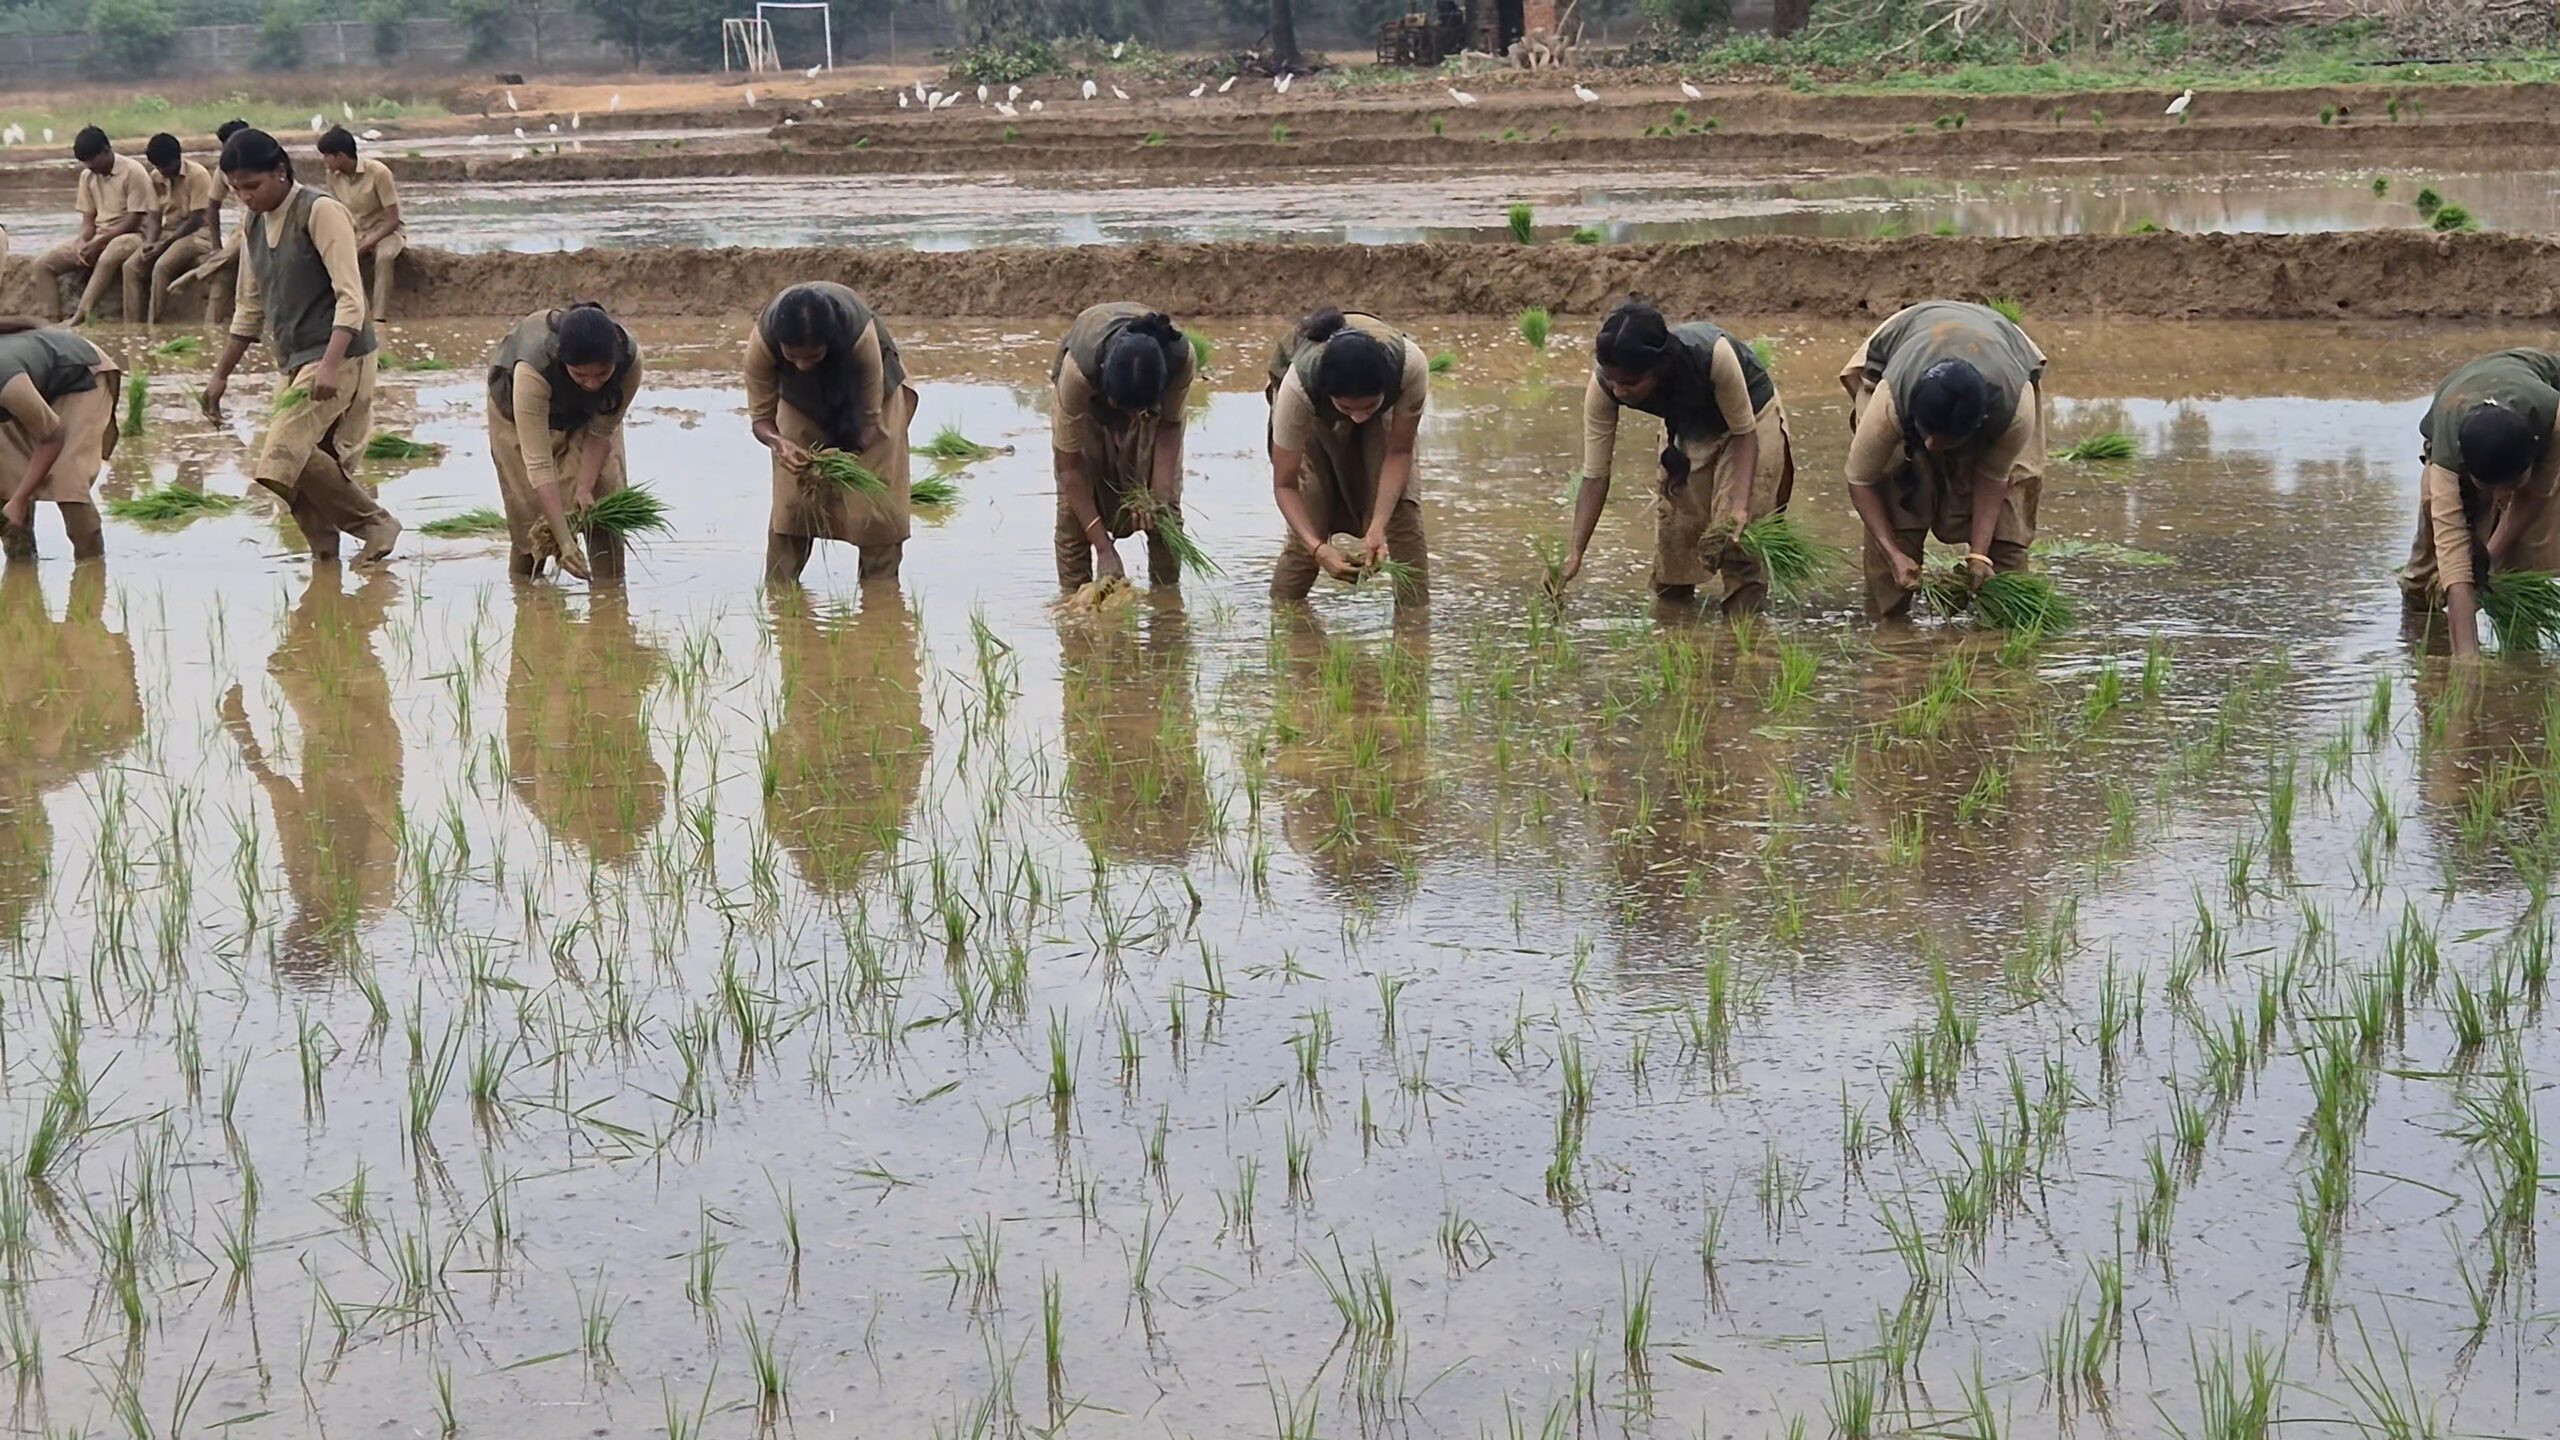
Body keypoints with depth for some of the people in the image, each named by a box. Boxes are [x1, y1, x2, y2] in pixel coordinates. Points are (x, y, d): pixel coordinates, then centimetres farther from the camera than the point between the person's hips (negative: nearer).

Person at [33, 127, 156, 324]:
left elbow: (134, 220, -15)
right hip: (96, 238, 8)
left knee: (108, 258, -43)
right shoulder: (88, 176, 8)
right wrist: (82, 243, -13)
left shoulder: (133, 172, -12)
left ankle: (80, 316, -45)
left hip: (129, 235, -8)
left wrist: (99, 243, -20)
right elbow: (88, 220, 9)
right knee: (43, 264, -8)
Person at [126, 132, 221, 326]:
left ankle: (153, 325, -25)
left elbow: (196, 220, -16)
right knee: (131, 267, -16)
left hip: (196, 233, -7)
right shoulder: (156, 178, 6)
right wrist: (152, 242, -5)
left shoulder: (197, 175, -14)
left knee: (162, 267, -31)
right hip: (168, 231, 7)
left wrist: (164, 244, -19)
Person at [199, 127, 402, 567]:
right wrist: (221, 373, 22)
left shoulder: (320, 212, -10)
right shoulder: (254, 223, 14)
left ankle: (374, 524, -8)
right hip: (293, 362, 8)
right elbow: (249, 308, 23)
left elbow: (350, 297, -17)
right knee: (301, 466, 0)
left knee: (285, 454, -21)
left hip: (337, 358, -8)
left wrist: (330, 365, -28)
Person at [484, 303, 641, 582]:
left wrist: (584, 488, -29)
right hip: (517, 407, -2)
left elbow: (601, 432, -20)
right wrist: (565, 541, -52)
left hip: (589, 412, 3)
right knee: (532, 510, -5)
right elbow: (538, 464, -48)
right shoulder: (533, 369, -48)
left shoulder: (630, 360, -39)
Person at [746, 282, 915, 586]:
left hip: (869, 389, -1)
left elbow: (871, 419, -29)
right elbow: (760, 418, -23)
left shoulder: (861, 335, -42)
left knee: (875, 501, -10)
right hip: (801, 398, 2)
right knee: (790, 500, -9)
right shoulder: (762, 341, -37)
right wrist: (778, 443, -46)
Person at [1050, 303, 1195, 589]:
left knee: (1166, 510, -9)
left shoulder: (1182, 360, -39)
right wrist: (1103, 549, -35)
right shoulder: (1077, 369, -44)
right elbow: (1069, 464, -34)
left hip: (1153, 398, 2)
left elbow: (1170, 426, -17)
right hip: (1088, 403, -1)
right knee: (1074, 507, -15)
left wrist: (1159, 497, -30)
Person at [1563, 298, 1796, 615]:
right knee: (1673, 516, 1)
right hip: (1686, 427, 4)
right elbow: (1595, 476, -25)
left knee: (1737, 527, -14)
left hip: (1750, 413, -3)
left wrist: (1739, 508, -39)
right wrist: (1574, 554, -33)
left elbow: (1744, 433, -27)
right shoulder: (1603, 387, -32)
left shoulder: (1713, 354, -43)